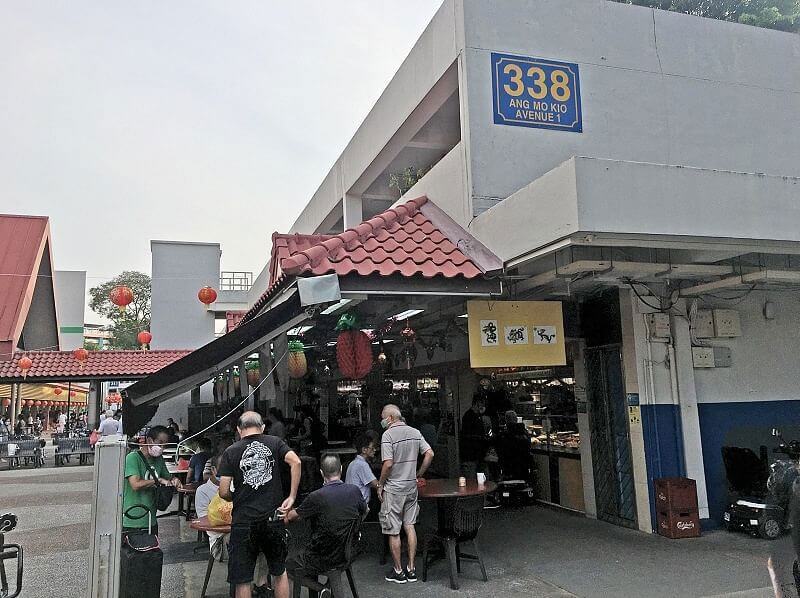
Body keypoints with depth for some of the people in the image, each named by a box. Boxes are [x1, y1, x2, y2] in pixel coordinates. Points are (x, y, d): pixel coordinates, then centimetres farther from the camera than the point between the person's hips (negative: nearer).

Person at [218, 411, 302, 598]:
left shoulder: (231, 452, 1)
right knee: (279, 572, 20)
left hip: (243, 522, -1)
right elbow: (296, 462, -13)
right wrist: (292, 497, -8)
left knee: (243, 581, 9)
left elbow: (223, 492, -4)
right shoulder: (275, 443, 3)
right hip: (273, 519, 1)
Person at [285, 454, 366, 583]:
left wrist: (288, 515, 19)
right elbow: (365, 511, 14)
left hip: (323, 560, -5)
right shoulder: (354, 491, -8)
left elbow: (291, 517, -3)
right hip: (347, 555, 5)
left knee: (288, 565, 15)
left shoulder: (316, 497, -20)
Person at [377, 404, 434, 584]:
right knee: (409, 525, 14)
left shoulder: (388, 435, -15)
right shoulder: (415, 432, 4)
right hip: (411, 486, 6)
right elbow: (430, 454, 2)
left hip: (393, 488, -6)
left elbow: (388, 464, -20)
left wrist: (380, 485, -8)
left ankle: (398, 571, 14)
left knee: (393, 531, 5)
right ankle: (411, 569, 19)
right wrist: (418, 475, 10)